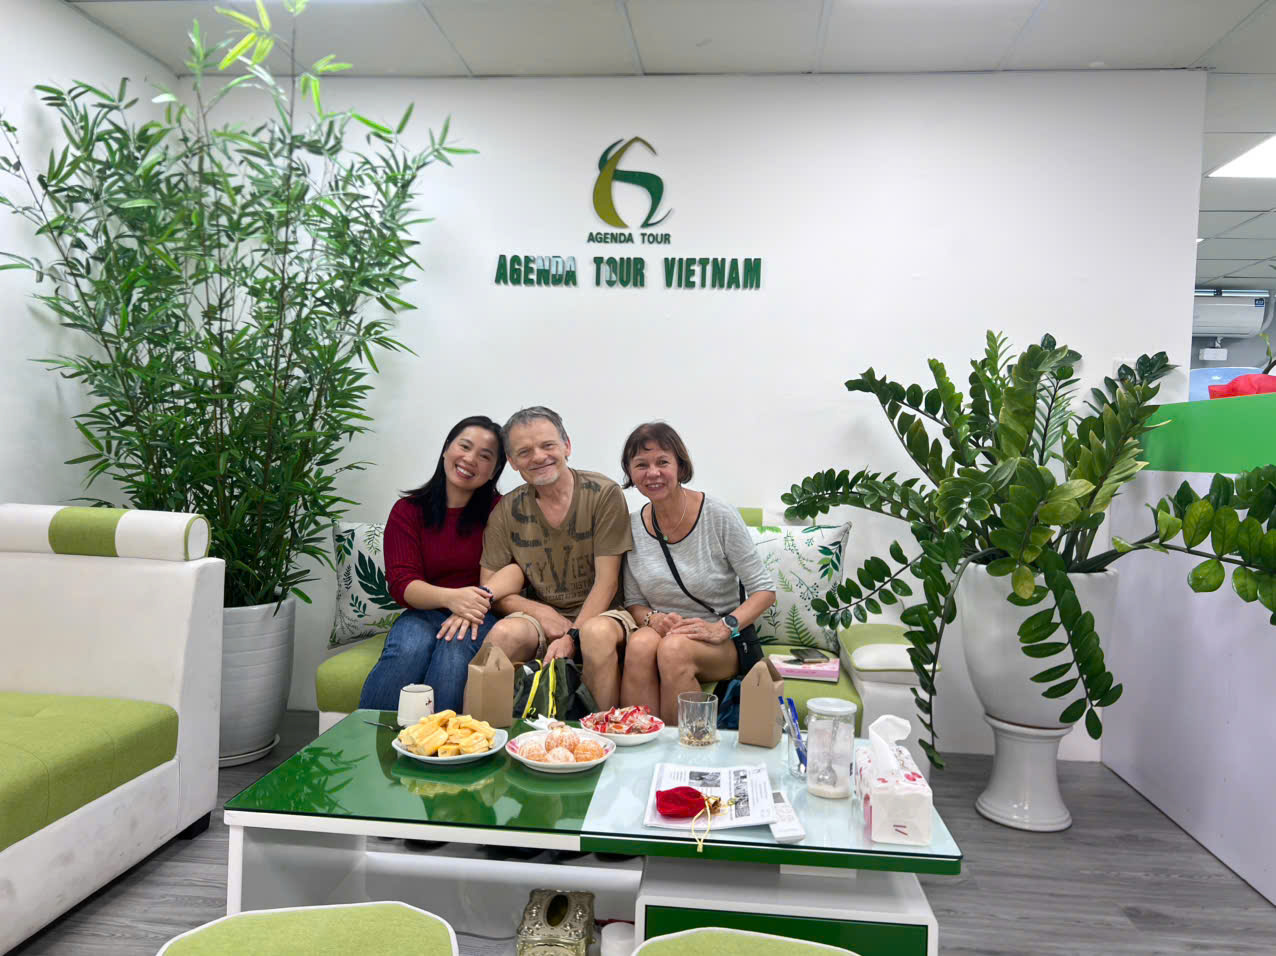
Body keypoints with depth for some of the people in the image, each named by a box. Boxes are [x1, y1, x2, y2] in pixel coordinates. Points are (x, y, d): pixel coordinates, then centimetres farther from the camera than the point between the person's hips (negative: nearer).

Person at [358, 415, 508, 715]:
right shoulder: (407, 510, 6)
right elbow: (401, 583, -4)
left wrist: (474, 608, -26)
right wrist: (451, 597, -25)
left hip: (482, 617, -1)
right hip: (423, 612, 1)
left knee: (455, 648, -35)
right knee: (409, 648, -33)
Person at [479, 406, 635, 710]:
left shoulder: (604, 493, -7)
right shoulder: (507, 511, 3)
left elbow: (606, 582, -10)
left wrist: (572, 636, -20)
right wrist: (542, 613, -14)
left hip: (600, 613, -2)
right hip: (541, 614, 3)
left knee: (597, 633, -36)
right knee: (504, 633, -29)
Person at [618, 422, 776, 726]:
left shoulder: (720, 517, -10)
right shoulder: (632, 526, 1)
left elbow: (764, 589, -6)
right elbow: (634, 602, 9)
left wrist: (724, 627, -21)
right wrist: (652, 619, -14)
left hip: (725, 642, -2)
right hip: (663, 631, 3)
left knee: (675, 648, -34)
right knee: (641, 643, -32)